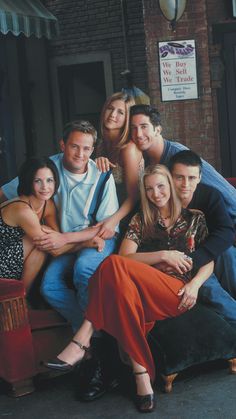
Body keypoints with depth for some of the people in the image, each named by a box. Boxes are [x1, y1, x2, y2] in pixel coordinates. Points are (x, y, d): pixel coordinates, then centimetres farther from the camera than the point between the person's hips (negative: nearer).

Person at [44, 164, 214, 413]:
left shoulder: (195, 219, 17)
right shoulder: (140, 221, 20)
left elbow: (209, 261, 14)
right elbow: (126, 256, 6)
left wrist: (195, 284, -7)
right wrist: (164, 255, -6)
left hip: (179, 293, -3)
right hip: (145, 293, 3)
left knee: (114, 265, -30)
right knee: (124, 285, -39)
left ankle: (83, 339, -32)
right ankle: (142, 375, -41)